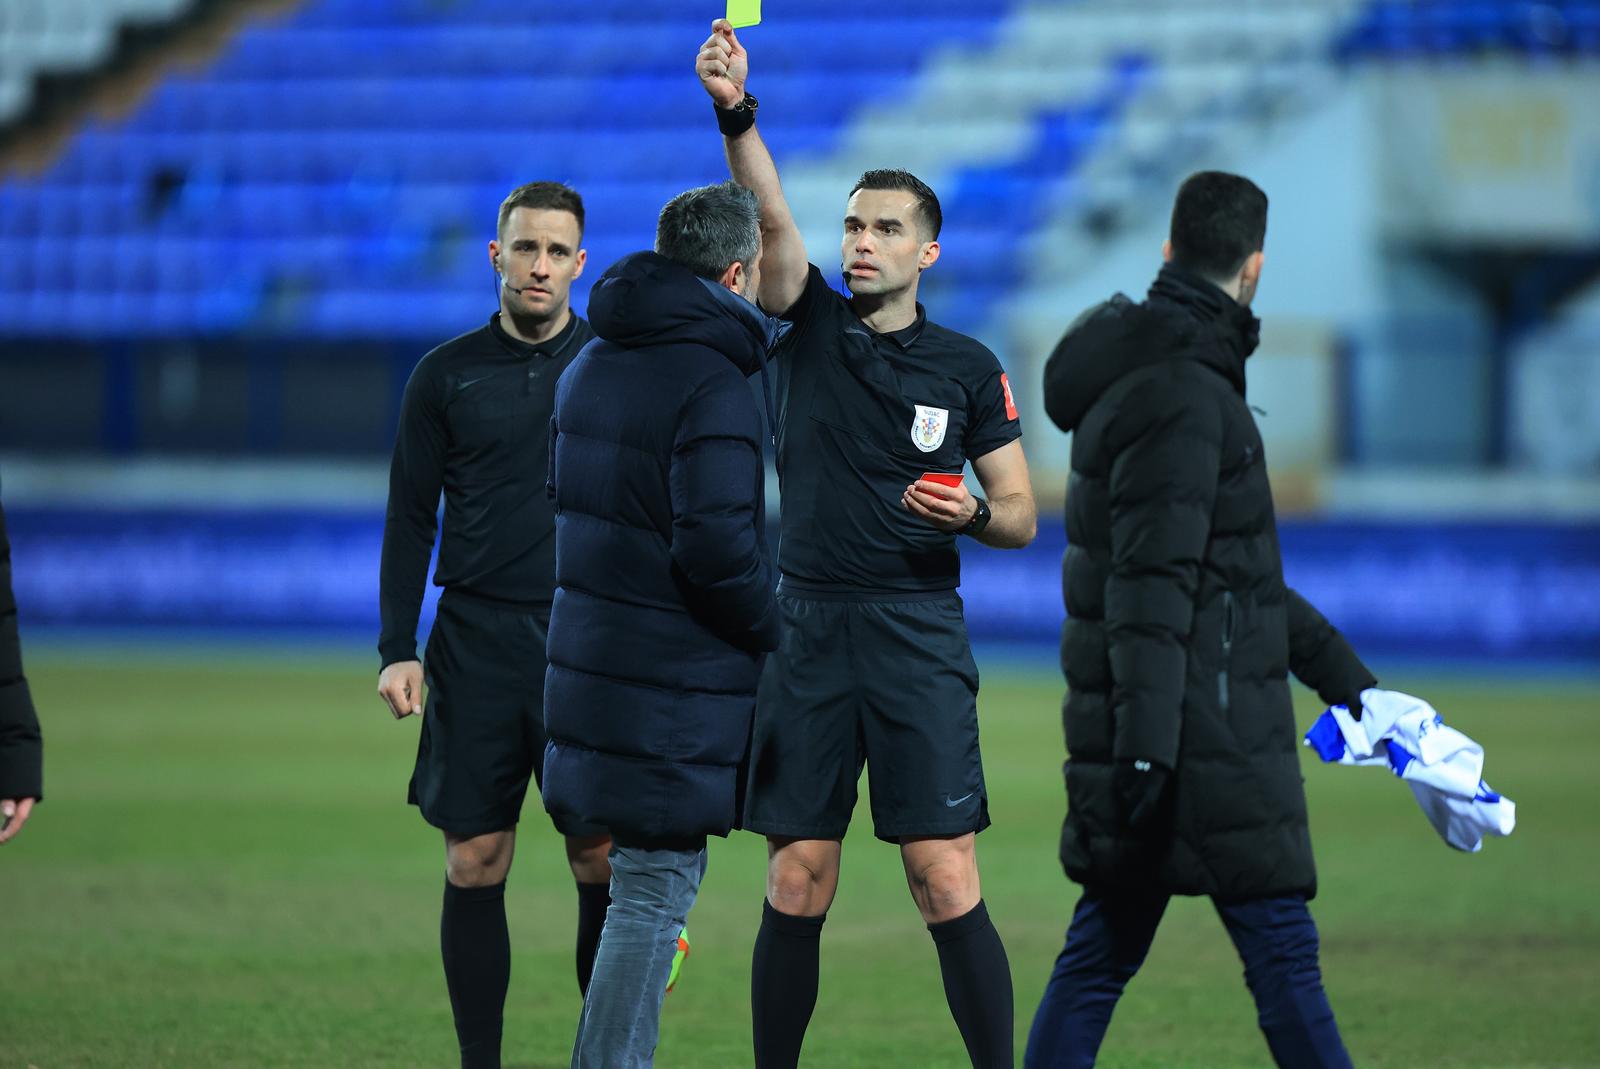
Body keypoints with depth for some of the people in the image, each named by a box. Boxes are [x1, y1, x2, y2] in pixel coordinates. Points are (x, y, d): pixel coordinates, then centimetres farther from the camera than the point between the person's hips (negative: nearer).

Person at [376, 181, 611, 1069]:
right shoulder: (447, 375, 6)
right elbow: (410, 519, 7)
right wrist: (396, 649, -1)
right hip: (477, 644, 1)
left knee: (603, 863, -2)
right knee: (474, 863, 0)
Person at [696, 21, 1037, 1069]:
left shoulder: (968, 369, 6)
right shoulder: (814, 326, 8)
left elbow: (1022, 516, 9)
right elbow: (772, 217, -10)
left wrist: (971, 514, -14)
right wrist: (737, 112, -26)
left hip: (918, 634, -2)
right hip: (807, 628, 2)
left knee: (946, 881, -9)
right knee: (797, 885, 2)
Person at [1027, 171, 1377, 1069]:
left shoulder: (1151, 378, 18)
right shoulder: (1179, 395, -14)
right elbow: (1151, 582, -21)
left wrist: (1348, 679, 27)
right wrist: (1147, 744, -26)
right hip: (1196, 739, -10)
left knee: (1101, 955, 9)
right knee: (1283, 952, -5)